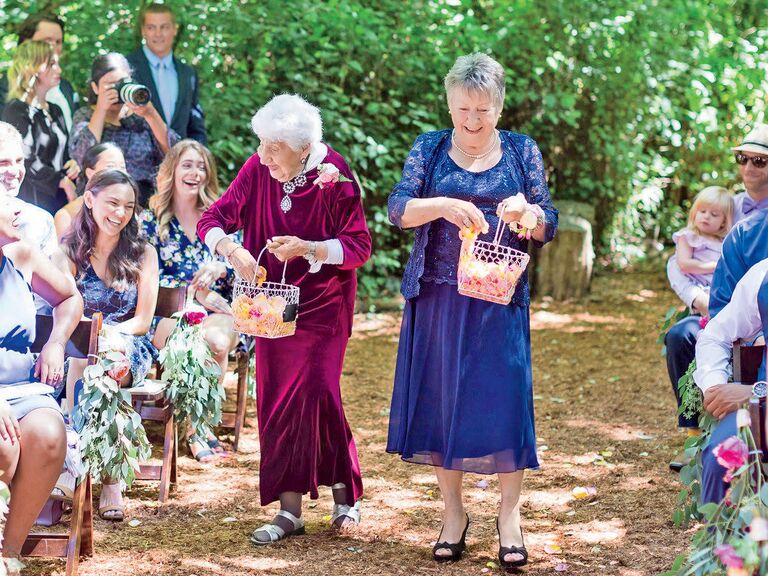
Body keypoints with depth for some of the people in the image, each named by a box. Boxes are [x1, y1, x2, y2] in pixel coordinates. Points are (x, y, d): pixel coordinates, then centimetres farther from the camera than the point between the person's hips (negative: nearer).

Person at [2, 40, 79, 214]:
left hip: (58, 200, 7)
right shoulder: (16, 110, -6)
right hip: (32, 200, -7)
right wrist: (63, 181, -13)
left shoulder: (55, 111, 18)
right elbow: (27, 160, -16)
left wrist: (72, 166, 4)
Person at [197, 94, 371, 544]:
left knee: (315, 395, -13)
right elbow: (212, 221, -6)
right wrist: (231, 249, -27)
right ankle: (290, 510, 7)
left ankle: (345, 493, 8)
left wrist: (308, 249, -27)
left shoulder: (334, 176, -16)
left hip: (323, 307, -4)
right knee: (276, 401, 2)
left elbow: (359, 247, -13)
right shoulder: (258, 170, -7)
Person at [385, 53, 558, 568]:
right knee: (440, 399, 3)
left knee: (504, 397, -5)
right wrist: (443, 205, -23)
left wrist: (526, 210, -18)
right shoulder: (430, 149, 6)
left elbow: (548, 228, 4)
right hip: (438, 296, 1)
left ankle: (510, 514, 7)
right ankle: (453, 512, 15)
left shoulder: (523, 152, 6)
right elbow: (398, 210, -5)